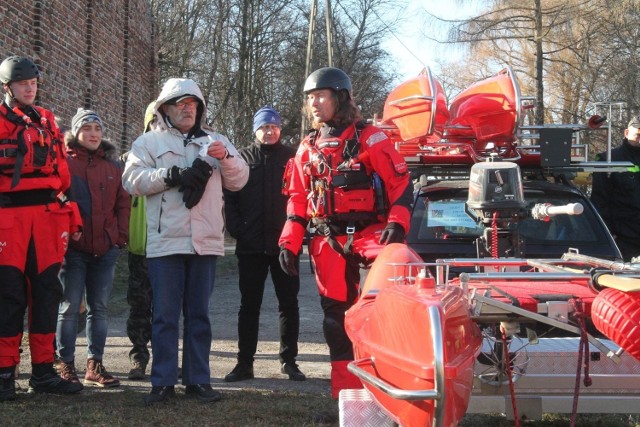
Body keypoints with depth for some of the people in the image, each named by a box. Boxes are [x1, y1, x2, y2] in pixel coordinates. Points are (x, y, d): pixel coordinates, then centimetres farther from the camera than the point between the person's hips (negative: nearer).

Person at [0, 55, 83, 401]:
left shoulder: (47, 121, 17)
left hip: (47, 215, 5)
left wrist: (72, 217, 14)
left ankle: (43, 371, 13)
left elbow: (62, 172, 17)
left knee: (46, 291, 6)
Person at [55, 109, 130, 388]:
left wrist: (121, 236, 2)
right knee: (70, 307, 0)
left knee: (100, 308, 7)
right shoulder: (64, 162, 0)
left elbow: (123, 204, 13)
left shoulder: (113, 166, 13)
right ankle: (66, 365, 7)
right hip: (73, 247, -4)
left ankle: (95, 365, 14)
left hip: (106, 248, 4)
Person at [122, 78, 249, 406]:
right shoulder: (149, 142, 8)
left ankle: (198, 379, 12)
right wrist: (173, 176, -16)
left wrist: (226, 158, -9)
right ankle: (163, 381, 4)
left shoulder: (215, 142, 17)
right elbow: (133, 180, -6)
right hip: (165, 241, -3)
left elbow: (239, 181, 10)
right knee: (165, 315, -1)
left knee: (199, 314, 7)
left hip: (205, 241, 3)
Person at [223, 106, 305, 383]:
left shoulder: (292, 157, 5)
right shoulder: (243, 158, 7)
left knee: (289, 303, 6)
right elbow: (230, 197, 4)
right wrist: (237, 228, -6)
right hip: (251, 246, 0)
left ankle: (289, 360, 15)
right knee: (249, 305, 5)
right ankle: (244, 363, 10)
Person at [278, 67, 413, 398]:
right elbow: (297, 199, 17)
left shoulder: (368, 139, -2)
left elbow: (400, 184, -4)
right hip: (329, 243, 5)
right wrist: (289, 243, 9)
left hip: (370, 236, -5)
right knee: (336, 314, 6)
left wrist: (396, 223, -16)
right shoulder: (308, 148, 15)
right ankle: (345, 392, 11)